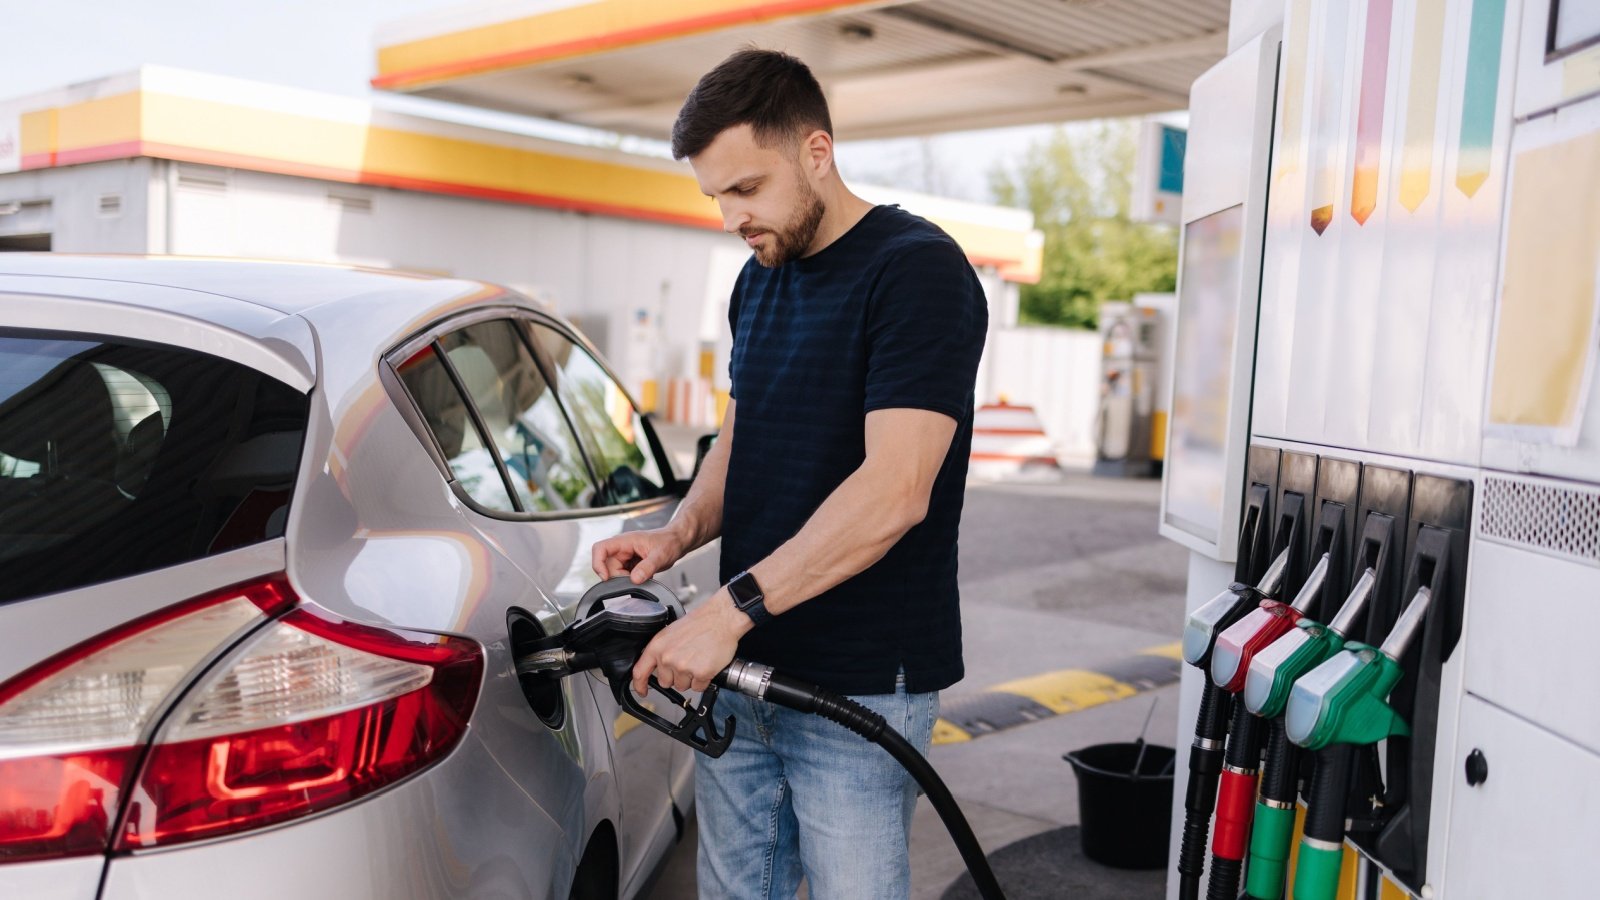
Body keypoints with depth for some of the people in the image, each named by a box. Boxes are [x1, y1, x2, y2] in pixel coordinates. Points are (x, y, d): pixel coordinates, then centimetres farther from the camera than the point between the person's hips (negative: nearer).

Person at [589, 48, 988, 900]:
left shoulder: (918, 271, -15)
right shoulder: (759, 279, 11)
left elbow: (894, 490, -24)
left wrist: (733, 606, -25)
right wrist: (680, 532, 1)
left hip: (860, 688, -7)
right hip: (741, 668, 8)